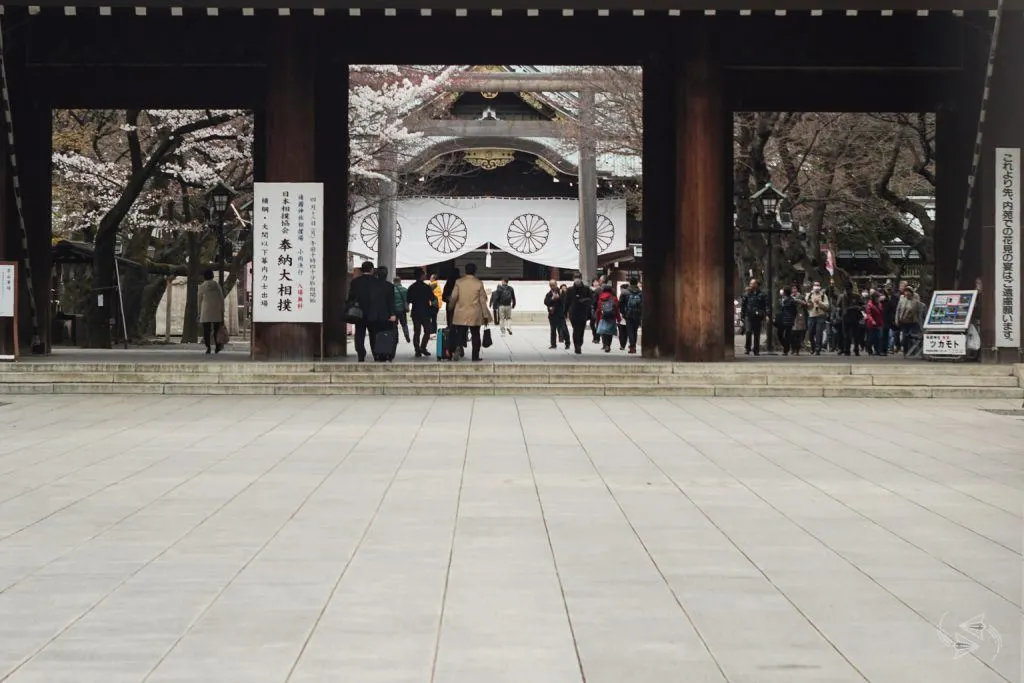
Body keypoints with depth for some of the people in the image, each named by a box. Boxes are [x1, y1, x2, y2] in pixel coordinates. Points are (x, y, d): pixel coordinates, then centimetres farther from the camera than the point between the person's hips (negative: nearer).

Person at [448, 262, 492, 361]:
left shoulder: (459, 282, -3)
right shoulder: (479, 283, -4)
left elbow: (453, 297, -2)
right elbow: (483, 300, -3)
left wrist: (450, 307, 19)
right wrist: (485, 315, 3)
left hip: (461, 314, 1)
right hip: (475, 315, -1)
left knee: (461, 335, 4)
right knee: (475, 335, 10)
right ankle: (475, 356, 9)